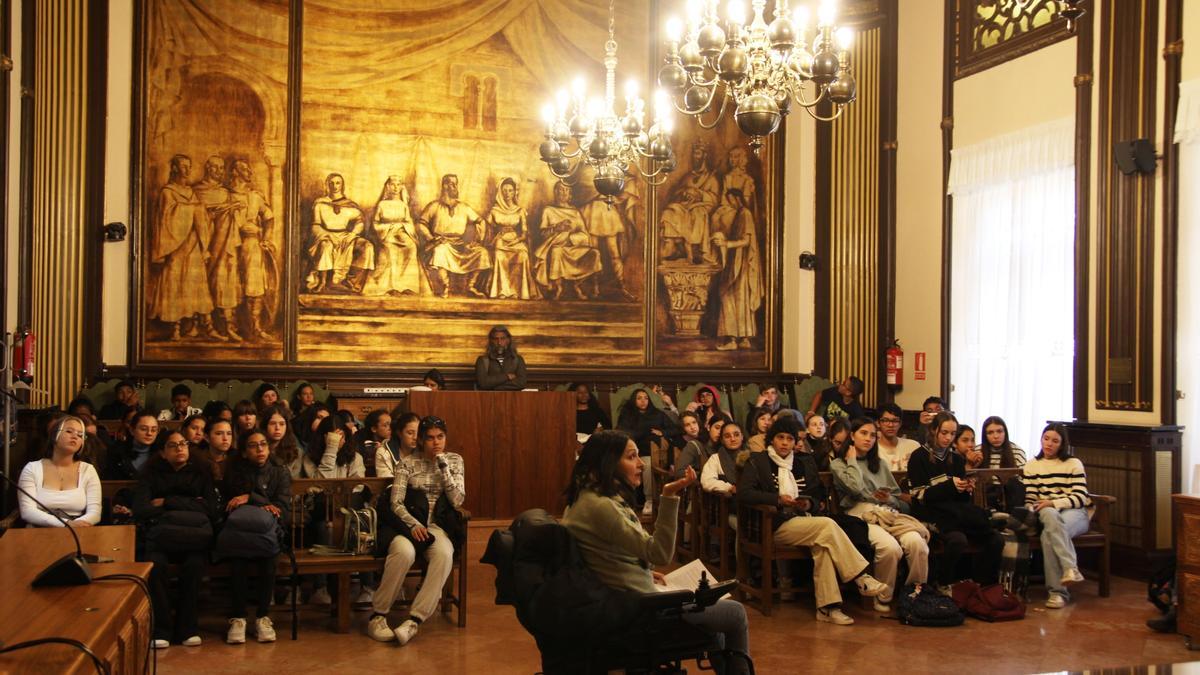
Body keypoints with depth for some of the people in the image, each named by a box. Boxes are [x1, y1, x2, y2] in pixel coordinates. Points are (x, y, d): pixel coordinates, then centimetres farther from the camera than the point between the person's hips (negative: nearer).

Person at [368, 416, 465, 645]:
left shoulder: (454, 461, 11)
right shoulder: (408, 463, 6)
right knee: (404, 552, -37)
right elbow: (396, 502, -2)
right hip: (409, 523, -1)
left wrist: (442, 465, -7)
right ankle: (378, 615, -22)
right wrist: (413, 524, -19)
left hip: (438, 526, 1)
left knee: (444, 554, -35)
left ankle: (415, 620, -34)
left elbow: (457, 501, 0)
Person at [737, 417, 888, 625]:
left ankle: (827, 607, -29)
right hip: (778, 525, -4)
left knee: (823, 544, -30)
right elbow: (743, 493, -7)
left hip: (806, 521, 4)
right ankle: (862, 579, -22)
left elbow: (820, 498, 22)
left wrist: (810, 504, -3)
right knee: (827, 525, -27)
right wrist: (779, 499, -15)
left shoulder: (805, 463, 21)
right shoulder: (757, 461, 7)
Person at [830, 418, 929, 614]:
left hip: (890, 514, 4)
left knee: (916, 543, -30)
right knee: (890, 547, -35)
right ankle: (883, 598, -16)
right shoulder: (838, 464, 13)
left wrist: (890, 499, 2)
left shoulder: (880, 464, 28)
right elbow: (855, 487, -8)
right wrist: (852, 460, 5)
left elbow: (900, 498, 25)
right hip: (862, 516, -4)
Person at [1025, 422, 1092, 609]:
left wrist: (1053, 503, -18)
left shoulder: (1073, 463, 7)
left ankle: (1057, 590, -36)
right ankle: (1071, 568, -47)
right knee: (1051, 516, -39)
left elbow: (1080, 498, -4)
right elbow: (1030, 499, 7)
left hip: (1074, 512, -2)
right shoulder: (1032, 466, 15)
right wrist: (1029, 512, -16)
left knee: (1049, 535, -36)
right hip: (1047, 513, 2)